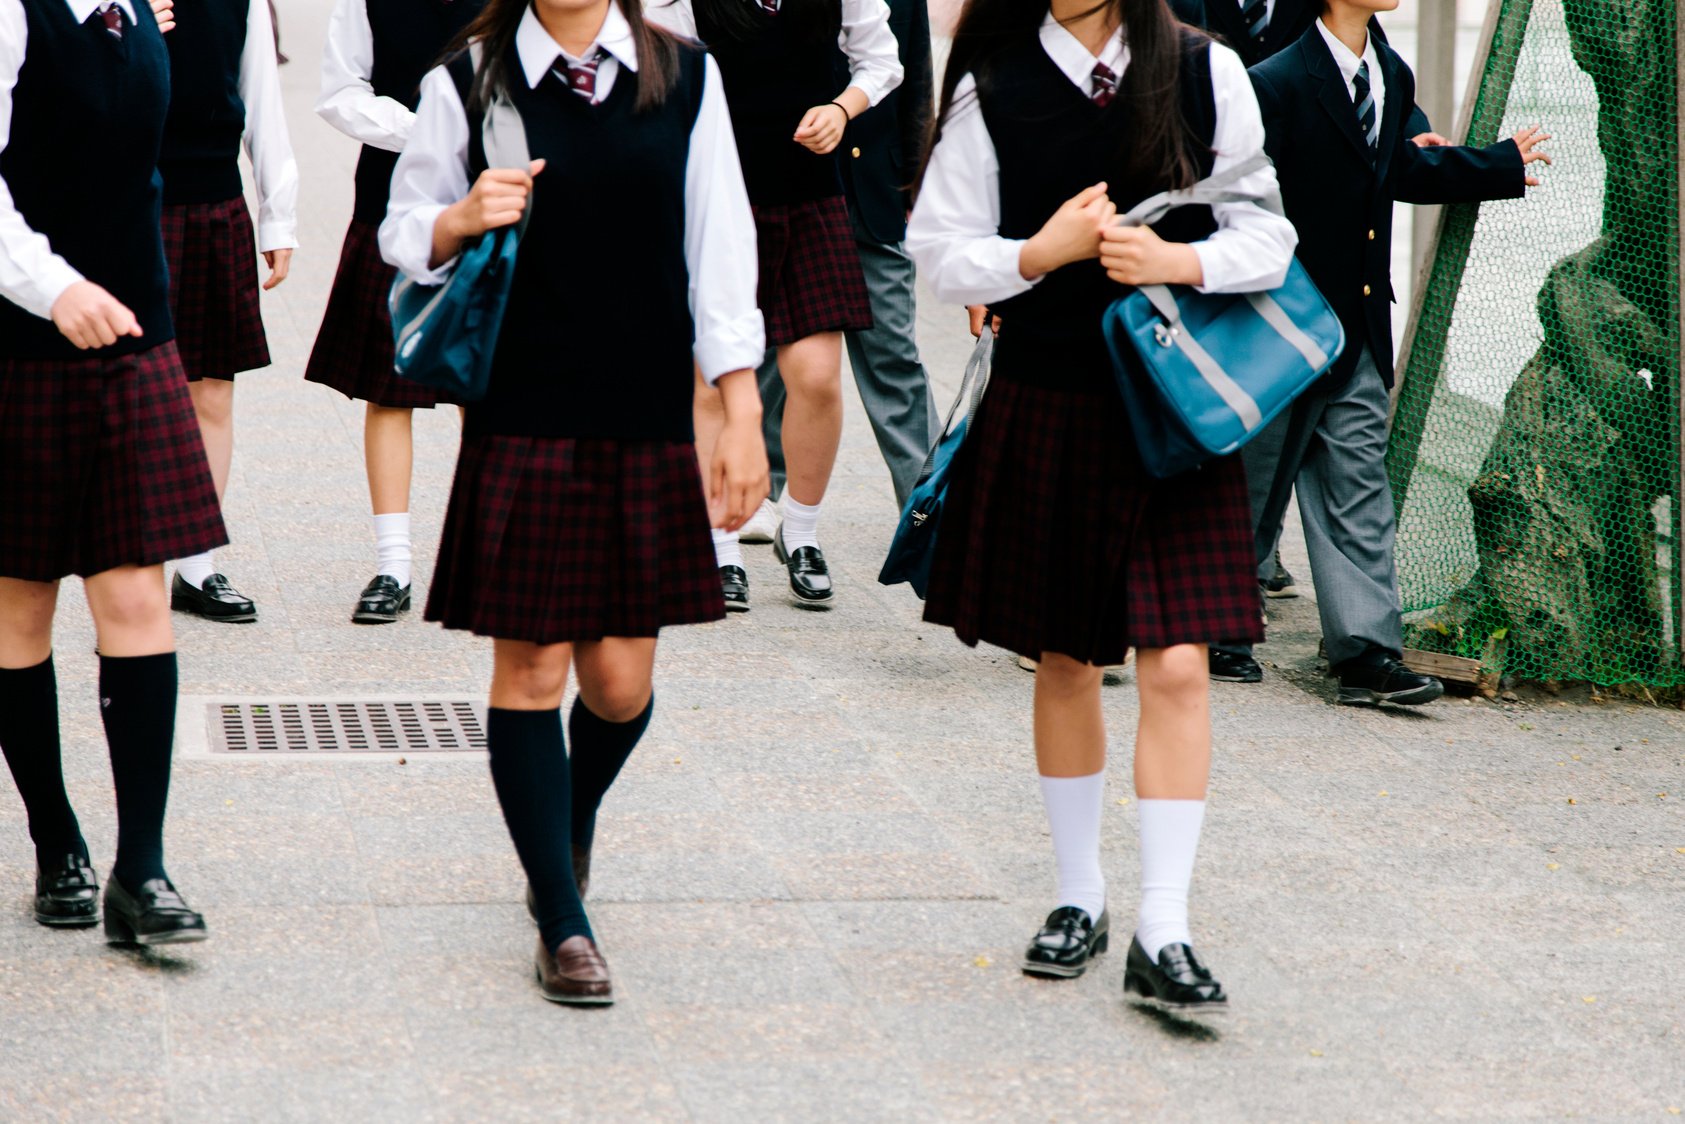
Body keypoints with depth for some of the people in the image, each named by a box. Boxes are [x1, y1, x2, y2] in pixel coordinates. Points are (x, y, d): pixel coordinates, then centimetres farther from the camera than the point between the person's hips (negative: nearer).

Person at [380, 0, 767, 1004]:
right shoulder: (467, 86, 0)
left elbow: (719, 246, 3)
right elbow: (403, 236, 8)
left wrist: (741, 412, -1)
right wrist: (462, 220, -15)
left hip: (648, 428, 2)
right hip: (521, 426, -2)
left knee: (621, 683, 6)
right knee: (531, 669, -1)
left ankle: (572, 824, 38)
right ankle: (563, 921, 11)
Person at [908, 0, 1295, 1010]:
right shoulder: (991, 90, -1)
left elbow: (1267, 235, 2)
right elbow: (944, 253, 1)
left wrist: (1182, 261, -16)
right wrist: (1040, 253, -16)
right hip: (1047, 405, 1)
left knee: (1177, 665, -8)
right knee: (1066, 661, 11)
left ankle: (1164, 934, -4)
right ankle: (1081, 899, 27)